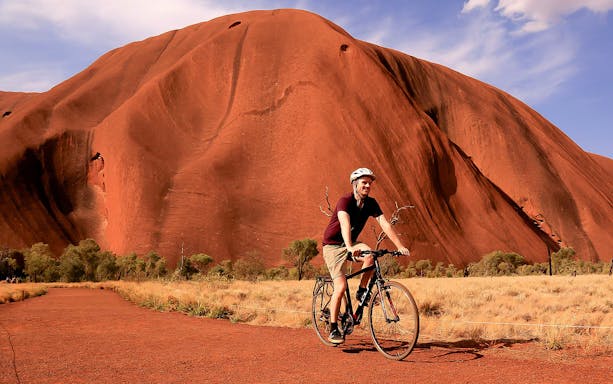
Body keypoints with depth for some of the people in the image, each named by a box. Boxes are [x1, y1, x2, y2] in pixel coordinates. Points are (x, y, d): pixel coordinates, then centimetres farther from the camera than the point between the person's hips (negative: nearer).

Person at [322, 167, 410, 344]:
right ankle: (333, 329, -2)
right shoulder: (345, 201, -24)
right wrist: (349, 248, -57)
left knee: (371, 255, -29)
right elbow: (345, 223, -40)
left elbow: (385, 224, -13)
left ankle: (362, 291, -5)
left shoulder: (371, 203, -6)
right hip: (333, 245, -5)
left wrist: (399, 246, -25)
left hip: (351, 243, 5)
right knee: (341, 287, -16)